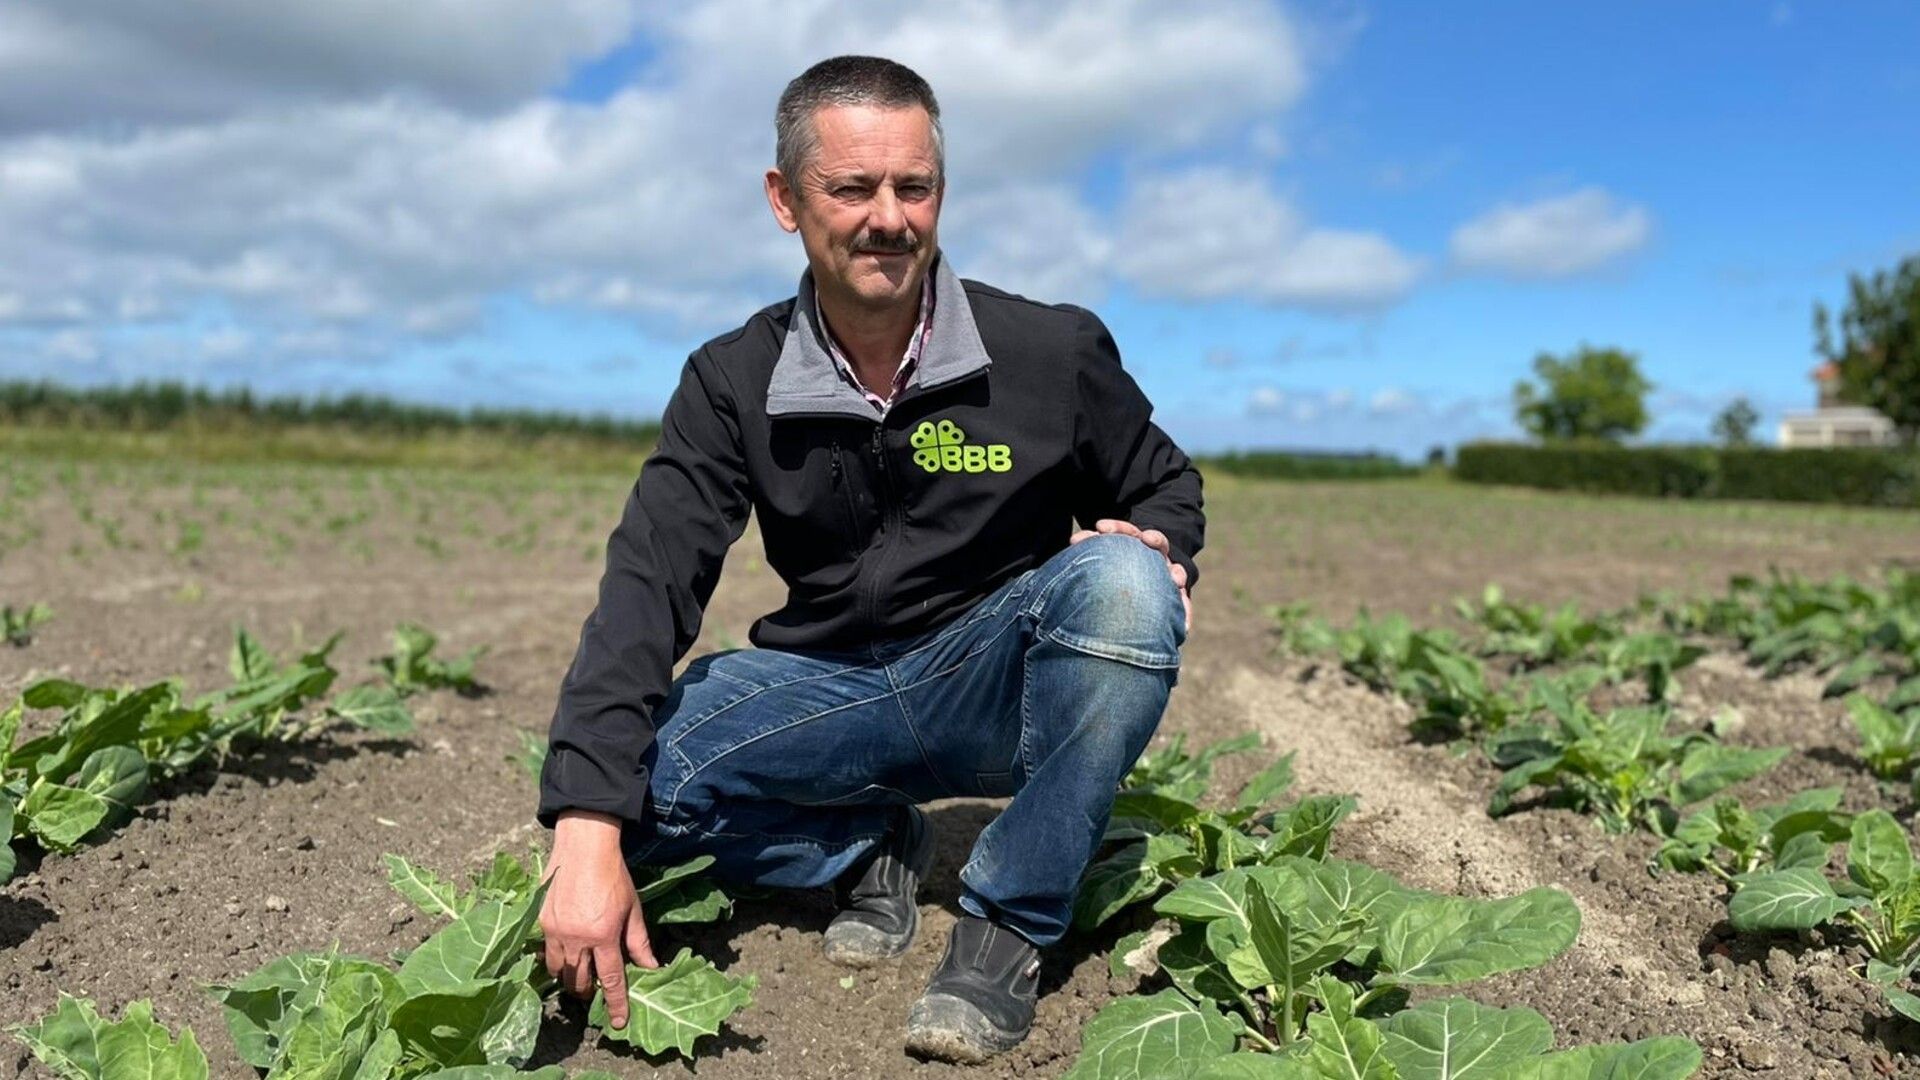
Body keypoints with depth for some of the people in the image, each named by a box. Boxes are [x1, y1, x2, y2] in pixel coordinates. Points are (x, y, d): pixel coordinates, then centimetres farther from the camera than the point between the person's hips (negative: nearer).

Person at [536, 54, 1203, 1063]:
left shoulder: (1054, 351, -9)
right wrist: (588, 830, -28)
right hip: (832, 689, 2)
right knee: (611, 771, -21)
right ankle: (872, 848, 4)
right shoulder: (735, 384, -6)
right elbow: (648, 587, -16)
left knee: (1120, 584, -33)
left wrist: (1152, 545, -20)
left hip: (1002, 685, -1)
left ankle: (1007, 925, -19)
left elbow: (1167, 489, 7)